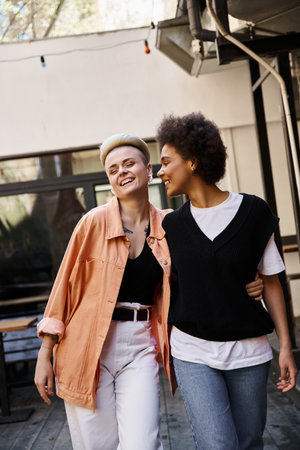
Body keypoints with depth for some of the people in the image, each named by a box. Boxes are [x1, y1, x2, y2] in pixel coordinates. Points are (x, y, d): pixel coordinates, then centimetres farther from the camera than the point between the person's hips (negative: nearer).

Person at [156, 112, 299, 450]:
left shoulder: (253, 212, -5)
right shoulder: (172, 226, 3)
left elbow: (270, 282, 0)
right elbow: (169, 287, 9)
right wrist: (165, 354, 8)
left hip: (248, 351, 0)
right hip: (192, 353, 1)